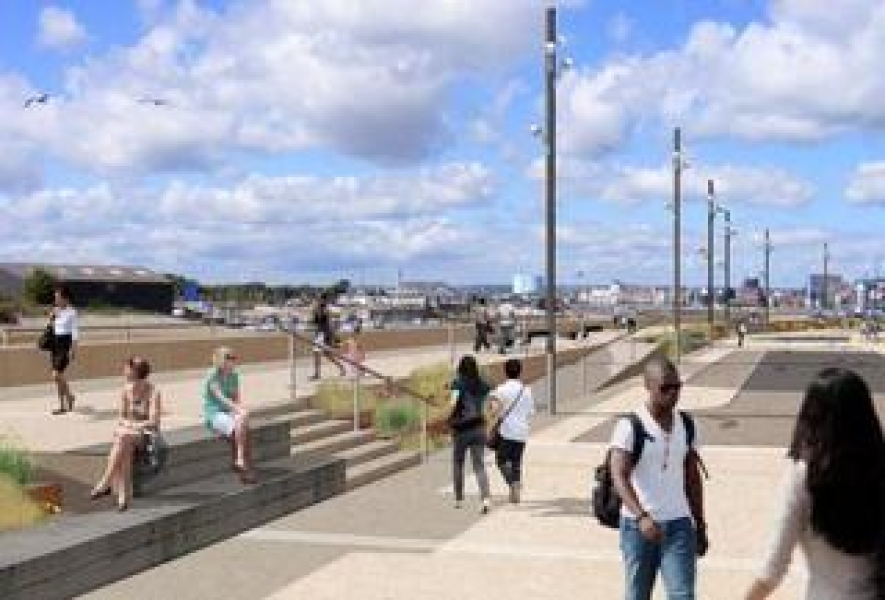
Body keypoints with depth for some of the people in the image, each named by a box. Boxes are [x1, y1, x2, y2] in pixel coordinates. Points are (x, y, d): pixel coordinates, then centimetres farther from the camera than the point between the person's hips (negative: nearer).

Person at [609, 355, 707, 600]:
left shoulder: (686, 425, 7)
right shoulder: (630, 426, -9)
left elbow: (692, 477, 15)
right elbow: (619, 476, -18)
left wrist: (700, 525, 15)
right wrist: (642, 517, -32)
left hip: (678, 525, 3)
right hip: (638, 525, -3)